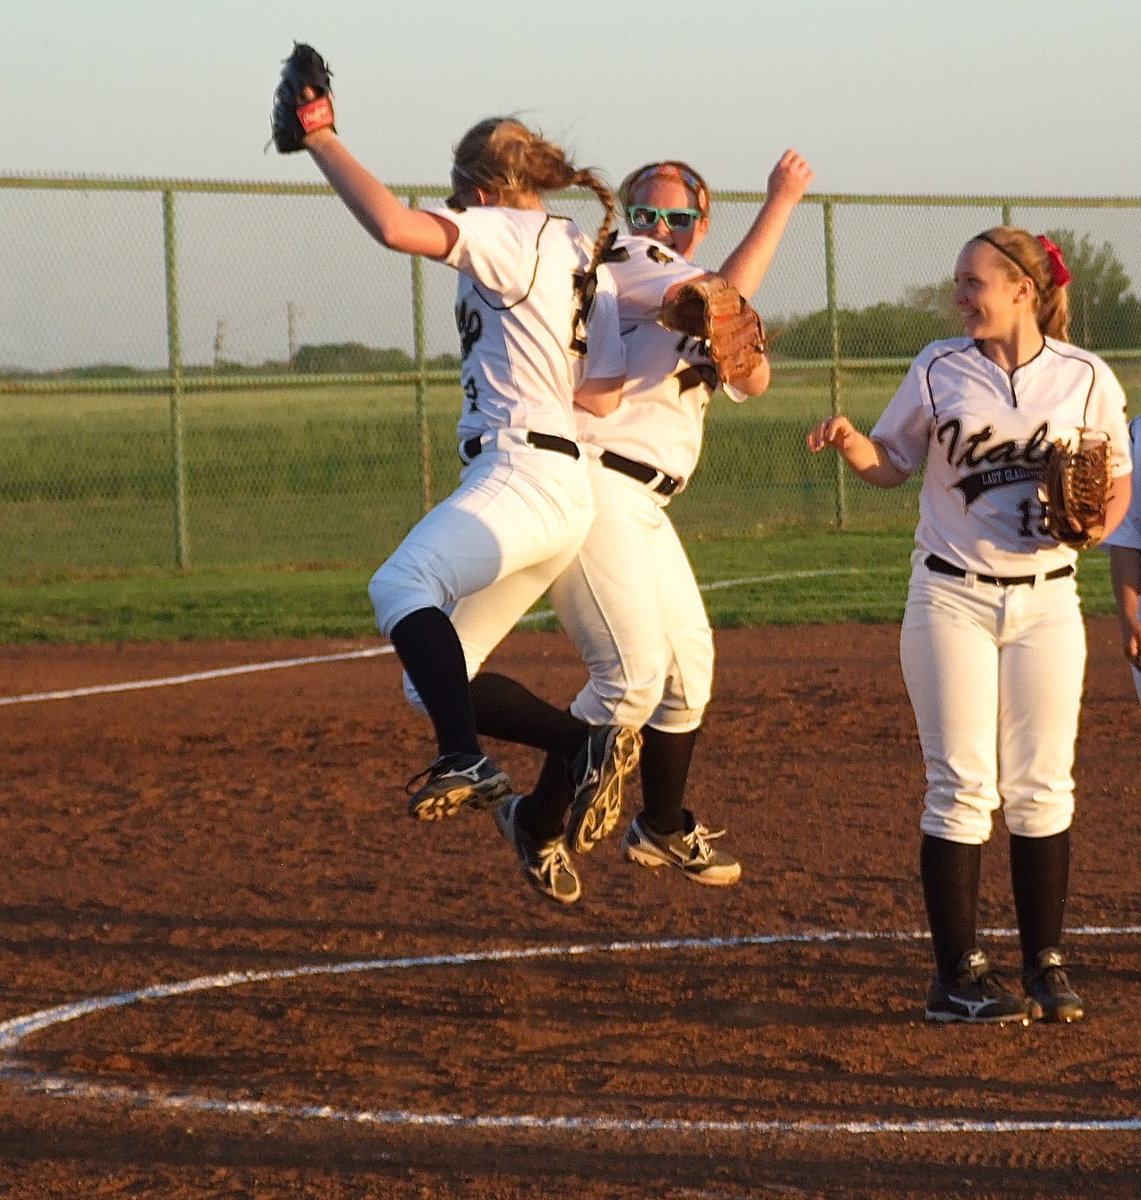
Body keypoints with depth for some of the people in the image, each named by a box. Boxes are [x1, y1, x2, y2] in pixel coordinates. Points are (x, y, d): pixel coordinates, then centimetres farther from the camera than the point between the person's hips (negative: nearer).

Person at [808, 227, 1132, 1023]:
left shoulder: (1086, 379, 0)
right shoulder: (939, 371, 1)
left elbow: (1119, 481, 8)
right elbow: (893, 464, 8)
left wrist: (1096, 520, -13)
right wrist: (851, 443, -12)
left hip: (1045, 601, 1)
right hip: (952, 599, -1)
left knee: (1040, 790, 4)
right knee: (963, 788, -4)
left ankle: (1046, 966, 12)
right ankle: (959, 973, -1)